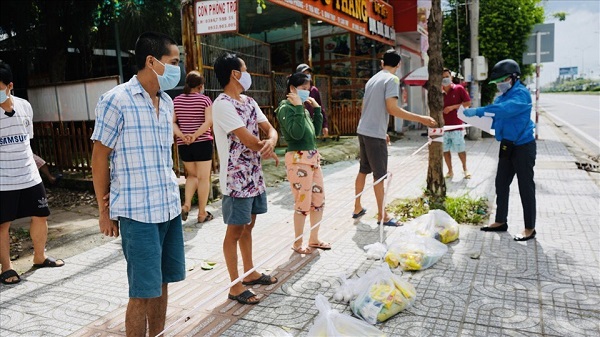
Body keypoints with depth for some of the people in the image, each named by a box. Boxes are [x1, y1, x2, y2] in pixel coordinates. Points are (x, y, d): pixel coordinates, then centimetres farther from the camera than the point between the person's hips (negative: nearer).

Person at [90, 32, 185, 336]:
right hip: (137, 212, -6)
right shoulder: (116, 100, -9)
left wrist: (174, 189, 9)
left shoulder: (166, 102, 10)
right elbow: (99, 159, -5)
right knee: (143, 292, 3)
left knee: (161, 284, 15)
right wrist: (104, 212, -1)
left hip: (170, 208, 6)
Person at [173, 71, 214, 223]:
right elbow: (209, 122, -15)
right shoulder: (204, 99, -3)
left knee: (192, 175, 22)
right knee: (203, 178, 4)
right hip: (202, 143, -4)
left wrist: (182, 135, -12)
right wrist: (195, 135, -18)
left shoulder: (176, 100, 8)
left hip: (183, 145, 4)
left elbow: (172, 122, 0)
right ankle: (202, 213, 8)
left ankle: (186, 204, 7)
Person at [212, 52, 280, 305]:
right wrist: (270, 153, -4)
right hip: (236, 180, -9)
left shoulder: (249, 102, 11)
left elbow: (270, 129, 7)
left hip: (255, 176, 9)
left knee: (248, 226, 19)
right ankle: (235, 286, 16)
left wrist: (271, 141, -18)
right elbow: (248, 140, -22)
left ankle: (250, 273, 35)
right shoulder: (223, 104, -17)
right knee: (235, 230, 3)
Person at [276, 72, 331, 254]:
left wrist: (317, 109, 12)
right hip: (298, 159, -8)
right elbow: (296, 133, -24)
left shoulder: (302, 108, 14)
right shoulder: (286, 108, -10)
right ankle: (297, 244, 16)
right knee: (303, 203, -1)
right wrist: (298, 107, -20)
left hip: (313, 156, 9)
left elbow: (316, 131, 17)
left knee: (319, 200, 13)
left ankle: (314, 239, 27)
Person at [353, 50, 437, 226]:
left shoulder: (372, 79, 16)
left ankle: (357, 208, 25)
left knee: (363, 170, 17)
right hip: (375, 134, -8)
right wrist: (421, 119, -19)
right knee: (379, 175, 0)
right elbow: (392, 109, -20)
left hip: (363, 131, 8)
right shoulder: (392, 79, -9)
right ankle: (382, 216, 8)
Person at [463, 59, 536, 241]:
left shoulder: (521, 94, -17)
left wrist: (477, 111, -37)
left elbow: (504, 109, -35)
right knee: (501, 184, 13)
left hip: (523, 146, -9)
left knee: (526, 187, 0)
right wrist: (474, 118, -6)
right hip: (507, 146, 9)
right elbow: (494, 119, 11)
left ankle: (530, 228, 11)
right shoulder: (502, 96, 9)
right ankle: (501, 221, 26)